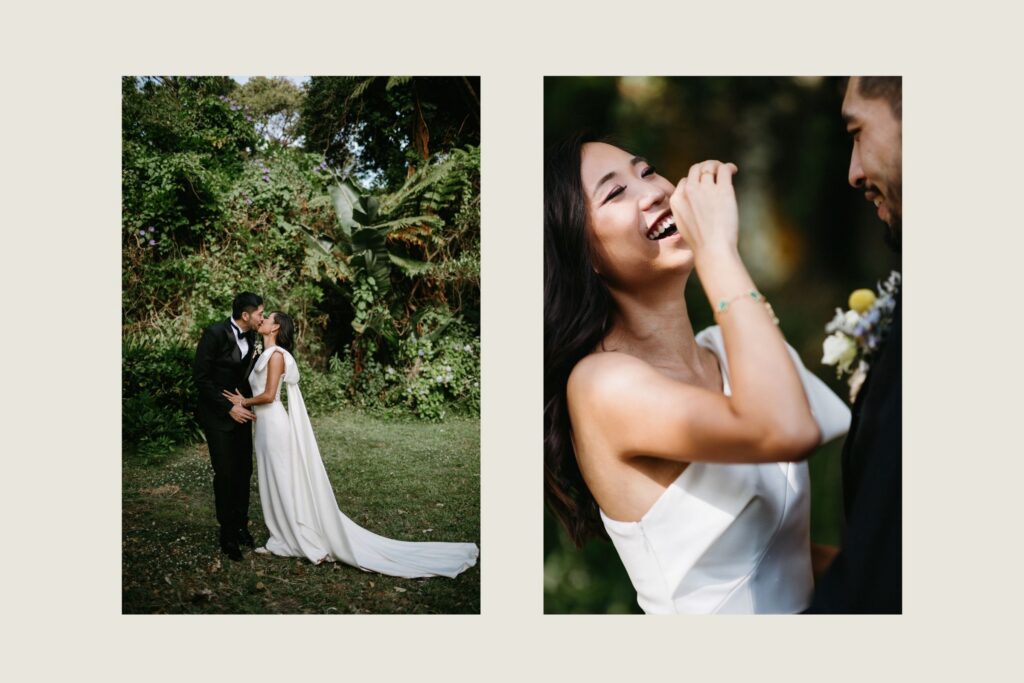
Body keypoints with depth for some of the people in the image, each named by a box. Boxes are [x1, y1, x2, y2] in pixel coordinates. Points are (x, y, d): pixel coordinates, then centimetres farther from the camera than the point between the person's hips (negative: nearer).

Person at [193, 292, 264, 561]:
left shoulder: (249, 336, 2)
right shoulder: (215, 333, -19)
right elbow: (200, 378, -17)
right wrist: (229, 408, -18)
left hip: (240, 411, 6)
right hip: (218, 415, -6)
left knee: (244, 471, 9)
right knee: (225, 474, -1)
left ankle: (241, 526, 22)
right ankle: (227, 534, 12)